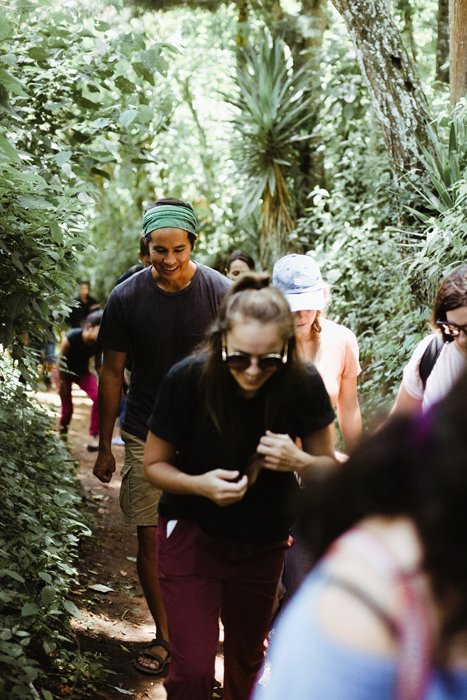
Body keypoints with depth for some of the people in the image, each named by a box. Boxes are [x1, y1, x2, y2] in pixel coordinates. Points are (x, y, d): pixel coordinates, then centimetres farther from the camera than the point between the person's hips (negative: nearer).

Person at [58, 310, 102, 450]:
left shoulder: (99, 344, -23)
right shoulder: (70, 338, -34)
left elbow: (98, 365, -6)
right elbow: (61, 362, -20)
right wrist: (62, 385, -13)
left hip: (83, 372, 3)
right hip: (65, 372, -3)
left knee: (98, 397, -20)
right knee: (67, 407, 3)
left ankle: (93, 437, -14)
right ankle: (62, 432, 36)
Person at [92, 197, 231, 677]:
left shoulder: (219, 292, -9)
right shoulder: (126, 298, -7)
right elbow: (112, 373, 1)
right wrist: (105, 448, 3)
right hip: (146, 438, 1)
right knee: (149, 540, 5)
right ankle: (163, 634, 23)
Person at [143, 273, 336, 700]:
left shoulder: (304, 385, -20)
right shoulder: (187, 380, -24)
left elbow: (327, 464, -4)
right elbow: (154, 464, -10)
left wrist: (298, 461, -27)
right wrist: (200, 484, -31)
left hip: (263, 543, 3)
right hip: (193, 533, -2)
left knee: (247, 659, 20)